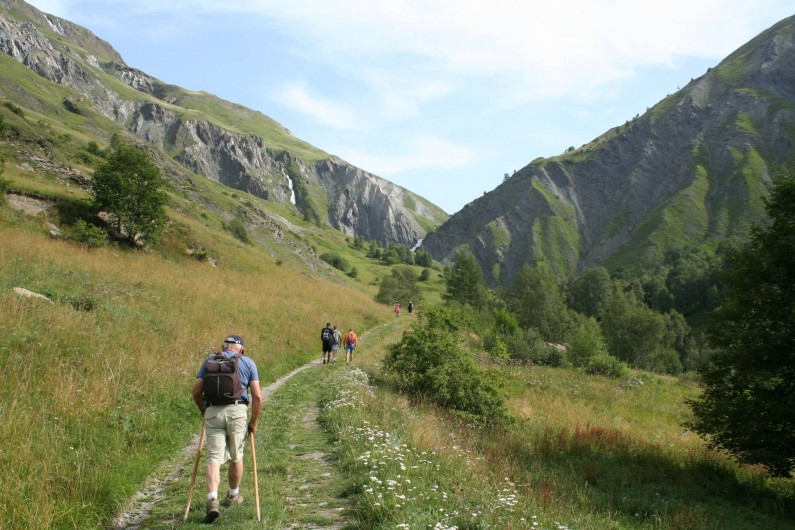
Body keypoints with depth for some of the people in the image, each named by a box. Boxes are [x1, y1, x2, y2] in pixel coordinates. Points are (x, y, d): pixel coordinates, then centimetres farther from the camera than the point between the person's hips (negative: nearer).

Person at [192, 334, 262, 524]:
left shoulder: (210, 360, 15)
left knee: (214, 458, 1)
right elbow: (257, 396, 2)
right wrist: (254, 421, 11)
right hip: (237, 411, -1)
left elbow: (196, 391, 10)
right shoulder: (248, 362, 11)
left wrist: (203, 411, 25)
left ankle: (212, 501, -15)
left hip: (213, 412, 1)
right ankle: (233, 496, 34)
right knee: (236, 456, 18)